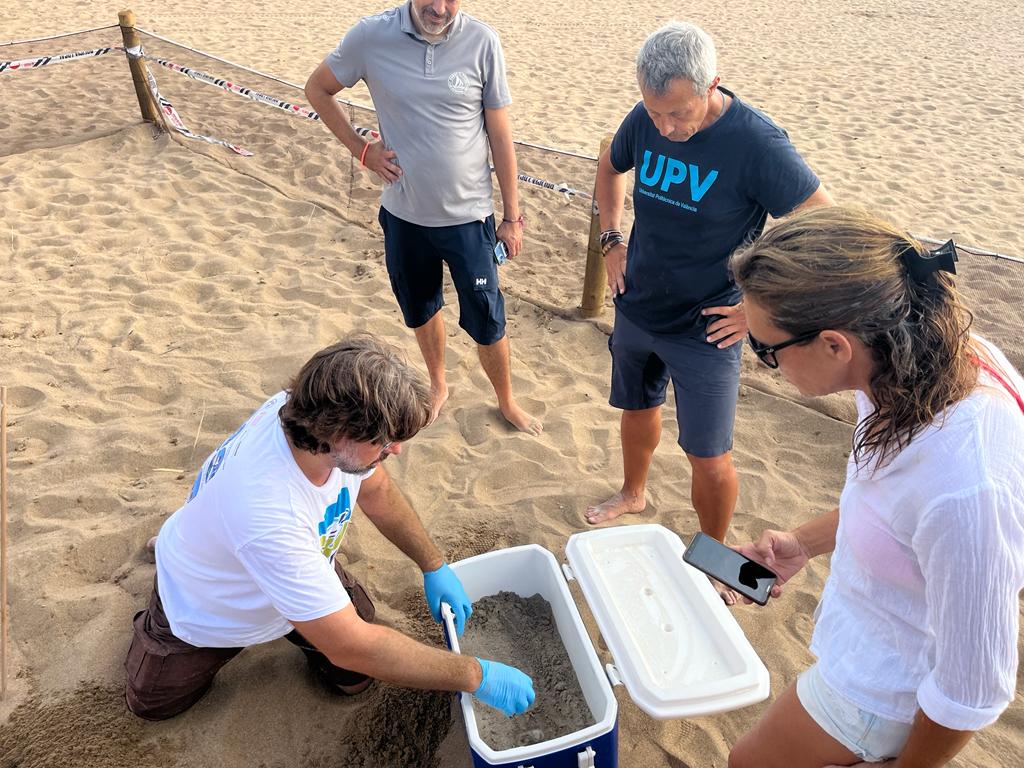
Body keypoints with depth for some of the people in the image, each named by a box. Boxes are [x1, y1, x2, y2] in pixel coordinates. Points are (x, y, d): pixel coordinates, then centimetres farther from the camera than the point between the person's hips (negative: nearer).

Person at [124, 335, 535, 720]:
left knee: (353, 678, 5)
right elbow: (349, 647, -42)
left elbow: (376, 490, -6)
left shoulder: (319, 414, -29)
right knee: (152, 704, 18)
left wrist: (435, 566, -7)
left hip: (301, 574, 5)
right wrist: (475, 675, -36)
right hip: (208, 606, -4)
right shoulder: (267, 515, -49)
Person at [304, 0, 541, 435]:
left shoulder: (482, 43, -12)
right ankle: (438, 385, 45)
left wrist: (512, 216, -2)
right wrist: (360, 149, -1)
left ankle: (507, 403, 31)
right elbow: (317, 89, 8)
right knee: (420, 310, 19)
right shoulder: (371, 36, -9)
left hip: (467, 215, -2)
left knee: (486, 321, 6)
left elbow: (501, 137, -6)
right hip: (403, 214, 2)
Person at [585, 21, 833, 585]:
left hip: (705, 329, -5)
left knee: (708, 459, 1)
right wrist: (611, 239, 7)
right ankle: (632, 494, 52)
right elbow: (611, 167, 16)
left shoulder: (757, 143, -23)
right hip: (636, 308, 5)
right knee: (638, 407, 25)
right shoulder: (644, 121, -7)